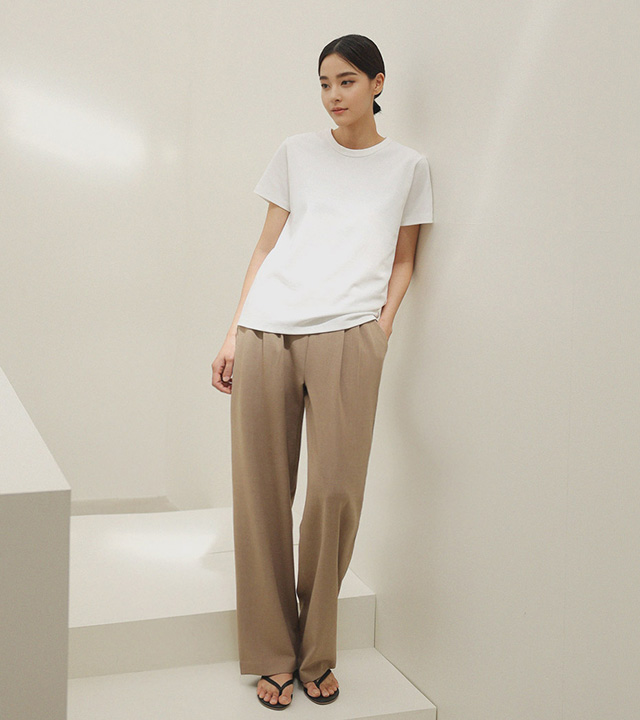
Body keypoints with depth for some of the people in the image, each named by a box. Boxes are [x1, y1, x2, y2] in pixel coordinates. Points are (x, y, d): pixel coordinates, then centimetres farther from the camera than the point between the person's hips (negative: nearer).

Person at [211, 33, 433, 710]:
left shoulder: (408, 166, 15)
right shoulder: (295, 152, 17)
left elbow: (402, 262, 17)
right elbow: (266, 247, 15)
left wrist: (382, 329, 0)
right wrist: (233, 332, 7)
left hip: (346, 336, -1)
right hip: (266, 331, 2)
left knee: (335, 493, -6)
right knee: (261, 494, 1)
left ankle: (316, 655, 14)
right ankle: (273, 654, 15)